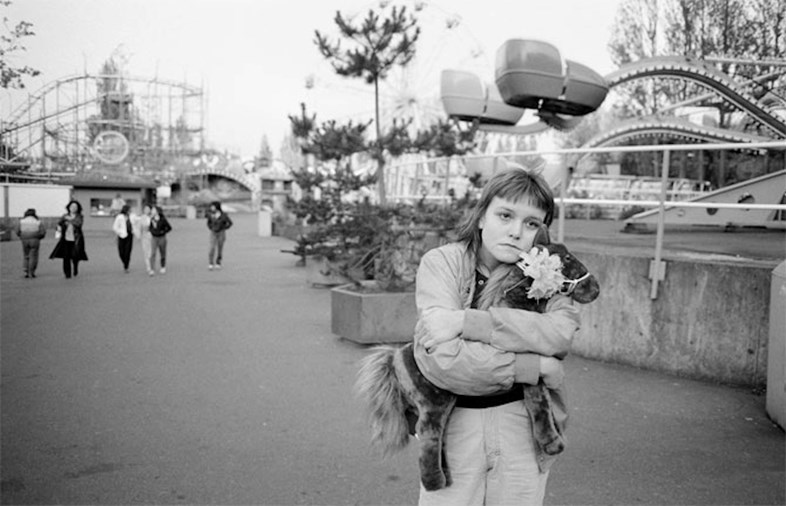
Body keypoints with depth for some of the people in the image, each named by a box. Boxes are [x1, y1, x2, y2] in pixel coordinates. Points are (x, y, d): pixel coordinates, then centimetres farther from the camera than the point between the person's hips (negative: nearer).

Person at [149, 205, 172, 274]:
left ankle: (163, 268, 26)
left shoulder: (163, 219, -10)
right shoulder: (151, 219, -1)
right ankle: (152, 269, -15)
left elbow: (169, 228, -2)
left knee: (163, 253, 10)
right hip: (154, 238, 2)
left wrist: (163, 232, -8)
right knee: (153, 253, -12)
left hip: (162, 238, -2)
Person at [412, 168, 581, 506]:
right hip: (453, 425, -2)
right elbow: (440, 358, -23)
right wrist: (534, 367, -19)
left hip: (524, 425, 2)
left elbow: (560, 333, -22)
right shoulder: (442, 262, -10)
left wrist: (466, 321, -27)